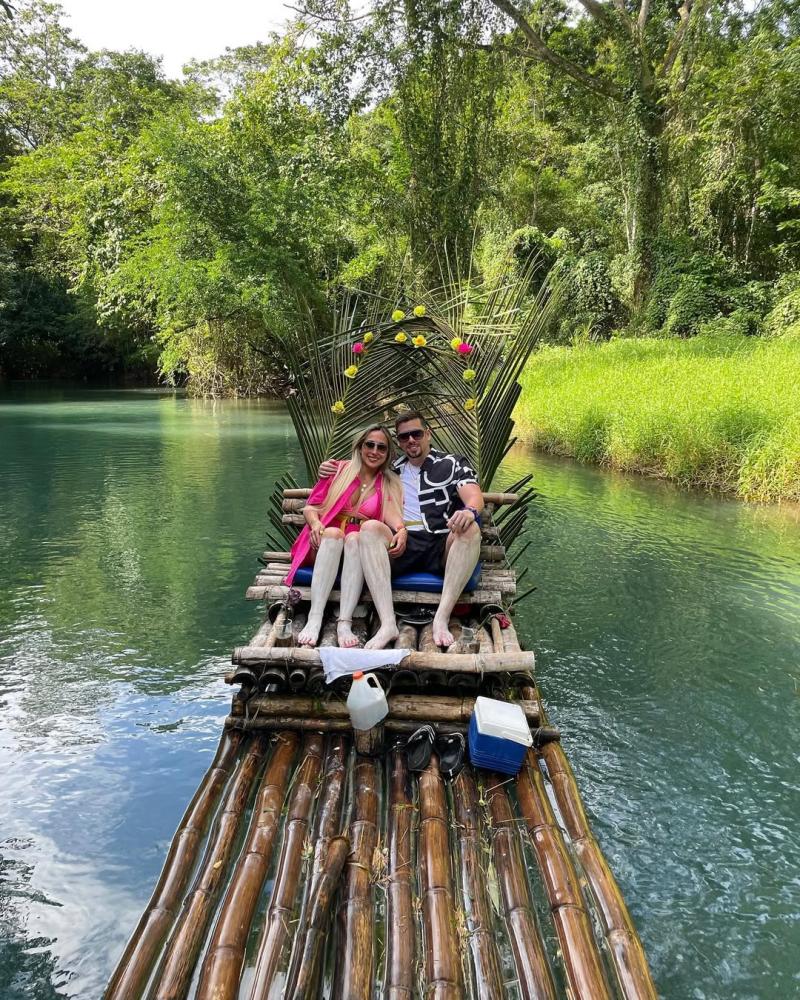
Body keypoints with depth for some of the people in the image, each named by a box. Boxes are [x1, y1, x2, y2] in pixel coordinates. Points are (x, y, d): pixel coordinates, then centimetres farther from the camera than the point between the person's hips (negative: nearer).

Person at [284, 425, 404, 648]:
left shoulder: (390, 484, 14)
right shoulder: (338, 470, 12)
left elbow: (392, 514, -6)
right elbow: (310, 507, 8)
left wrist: (401, 529, -30)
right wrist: (315, 522, -16)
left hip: (358, 548, 1)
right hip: (324, 544, 0)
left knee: (355, 538, -34)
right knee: (334, 533, -35)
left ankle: (345, 622, -46)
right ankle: (314, 619, -45)